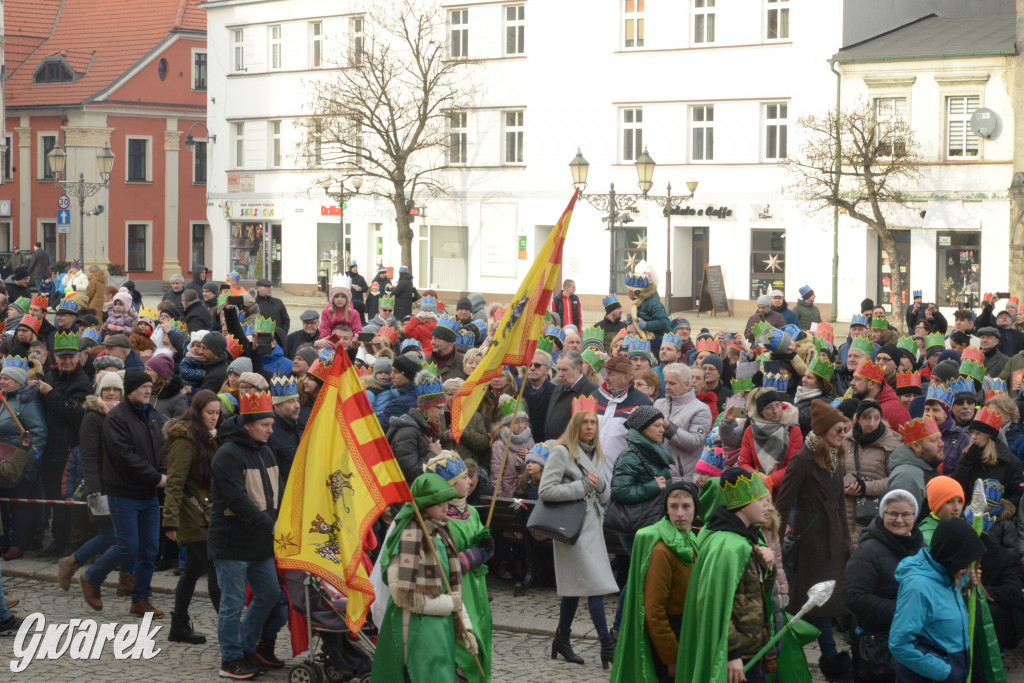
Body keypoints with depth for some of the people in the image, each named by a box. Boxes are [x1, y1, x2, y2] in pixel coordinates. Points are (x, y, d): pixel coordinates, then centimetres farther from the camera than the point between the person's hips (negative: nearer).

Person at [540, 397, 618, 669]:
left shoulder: (595, 454, 14)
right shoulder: (562, 452, -9)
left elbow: (605, 496, 16)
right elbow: (546, 490, -16)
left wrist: (599, 483, -6)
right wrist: (582, 486, -14)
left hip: (592, 526, 8)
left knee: (574, 586, 13)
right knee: (596, 586, -11)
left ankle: (562, 640, 23)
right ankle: (608, 647, -10)